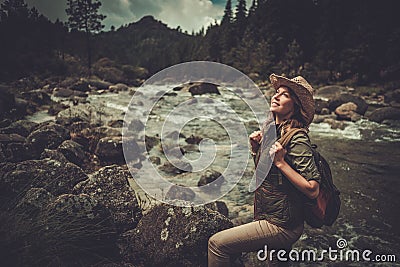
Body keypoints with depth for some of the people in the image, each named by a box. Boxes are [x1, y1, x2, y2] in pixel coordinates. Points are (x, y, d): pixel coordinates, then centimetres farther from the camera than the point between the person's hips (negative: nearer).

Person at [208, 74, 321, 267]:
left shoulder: (297, 140, -21)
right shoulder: (269, 127, 5)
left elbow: (312, 190, -24)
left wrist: (281, 162, -27)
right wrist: (256, 148, 0)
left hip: (281, 226, -8)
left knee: (217, 243, -10)